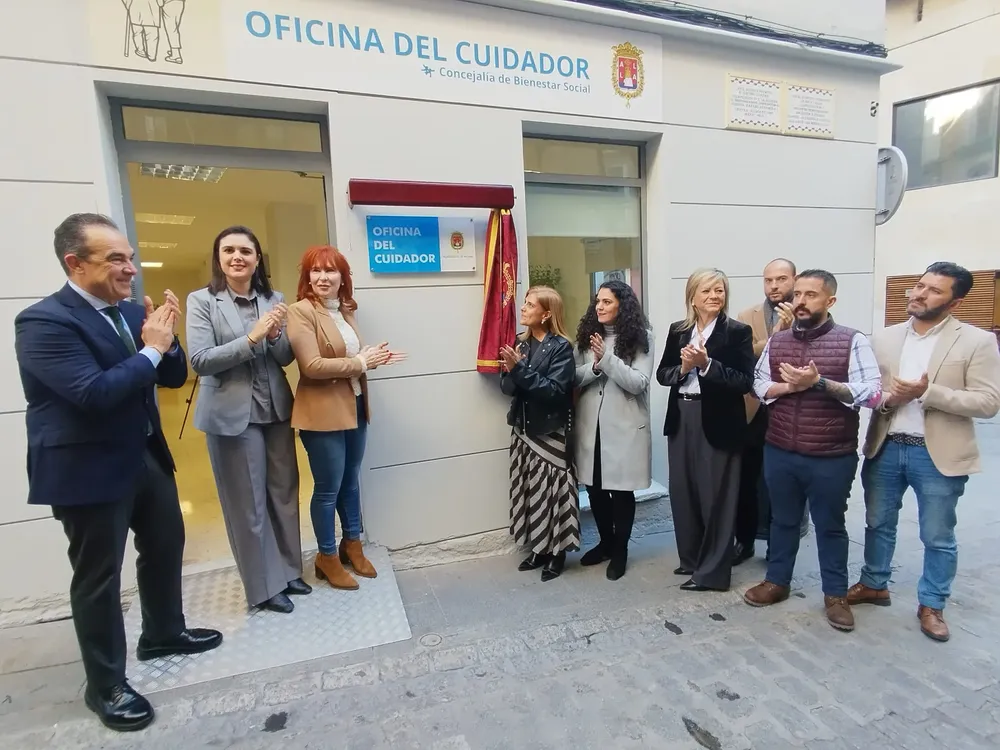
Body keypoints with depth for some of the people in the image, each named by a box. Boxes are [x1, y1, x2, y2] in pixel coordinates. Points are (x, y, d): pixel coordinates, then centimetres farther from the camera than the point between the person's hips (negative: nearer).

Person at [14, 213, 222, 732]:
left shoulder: (130, 312, 5)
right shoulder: (43, 321, -17)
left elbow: (174, 377, 7)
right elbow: (94, 393, -29)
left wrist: (165, 340, -11)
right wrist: (150, 349, -20)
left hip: (145, 456, 8)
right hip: (89, 469, -8)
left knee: (166, 545, 21)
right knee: (98, 577, 7)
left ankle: (164, 633, 44)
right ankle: (105, 686, 27)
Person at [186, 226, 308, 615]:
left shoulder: (273, 299, 4)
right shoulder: (201, 300, -6)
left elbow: (286, 357, 4)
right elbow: (199, 361, -14)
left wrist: (274, 336, -17)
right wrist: (251, 338, -24)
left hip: (275, 409, 4)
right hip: (231, 414, -4)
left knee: (284, 492, 13)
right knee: (248, 503, 7)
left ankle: (288, 570, 32)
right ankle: (264, 587, 24)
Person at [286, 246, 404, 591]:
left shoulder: (346, 310, 11)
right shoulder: (300, 311, -13)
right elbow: (312, 366, -21)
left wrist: (375, 357, 0)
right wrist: (361, 362, -18)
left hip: (354, 408, 7)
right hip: (322, 413, -7)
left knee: (350, 481, 19)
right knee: (328, 487, 6)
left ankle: (352, 544, 37)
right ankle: (327, 556, 27)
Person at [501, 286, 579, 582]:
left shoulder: (561, 347, -11)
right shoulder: (521, 343, 6)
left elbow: (554, 390, -21)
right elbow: (507, 387, 3)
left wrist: (521, 368, -24)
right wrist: (511, 371, -18)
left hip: (551, 431, -6)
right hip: (523, 429, 6)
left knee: (553, 489, 3)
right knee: (530, 489, 13)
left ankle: (557, 552, 20)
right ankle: (539, 548, 28)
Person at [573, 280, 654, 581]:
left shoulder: (640, 338, -5)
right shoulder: (587, 335, 6)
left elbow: (638, 383, -14)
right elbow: (575, 378, 1)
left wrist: (607, 358, -22)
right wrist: (595, 366, -18)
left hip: (624, 426, -4)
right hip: (591, 424, 4)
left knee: (621, 488, 7)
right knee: (594, 486, 13)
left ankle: (620, 549, 26)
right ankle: (606, 541, 35)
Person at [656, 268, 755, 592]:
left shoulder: (738, 331, -5)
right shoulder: (678, 330, 7)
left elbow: (745, 381, -13)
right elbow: (662, 374, 7)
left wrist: (707, 364, -22)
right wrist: (683, 368, -12)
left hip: (718, 422, -4)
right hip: (682, 419, 5)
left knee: (716, 496, 5)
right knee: (683, 491, 13)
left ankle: (713, 571, 19)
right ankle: (691, 559, 32)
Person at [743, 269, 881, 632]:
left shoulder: (852, 341, -7)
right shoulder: (776, 341, 5)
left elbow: (871, 393, -15)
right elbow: (759, 385, 5)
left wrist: (819, 382, -24)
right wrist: (790, 386, -13)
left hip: (831, 458, -3)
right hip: (780, 453, 3)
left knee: (830, 526, 14)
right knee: (783, 520, 18)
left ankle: (836, 594, 32)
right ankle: (777, 581, 34)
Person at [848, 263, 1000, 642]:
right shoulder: (884, 338, 4)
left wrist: (929, 392, -23)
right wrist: (885, 399, -14)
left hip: (938, 455, -3)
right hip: (885, 448, 3)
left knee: (938, 537, 11)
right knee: (878, 524, 17)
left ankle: (931, 605, 31)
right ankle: (874, 584, 36)